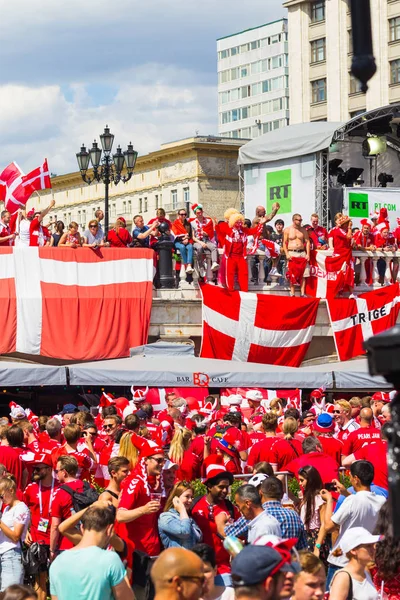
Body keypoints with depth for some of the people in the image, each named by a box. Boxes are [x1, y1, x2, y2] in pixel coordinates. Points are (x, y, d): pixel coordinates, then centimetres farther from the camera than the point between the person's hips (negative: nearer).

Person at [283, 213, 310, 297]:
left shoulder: (303, 230, 11)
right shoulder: (287, 230, 5)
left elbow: (307, 242, 10)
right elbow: (284, 242, 2)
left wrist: (308, 254, 1)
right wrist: (287, 254, -9)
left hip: (302, 253, 2)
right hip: (292, 253, -2)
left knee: (303, 275, -3)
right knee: (292, 275, -5)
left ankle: (302, 293, -1)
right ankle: (292, 294, -4)